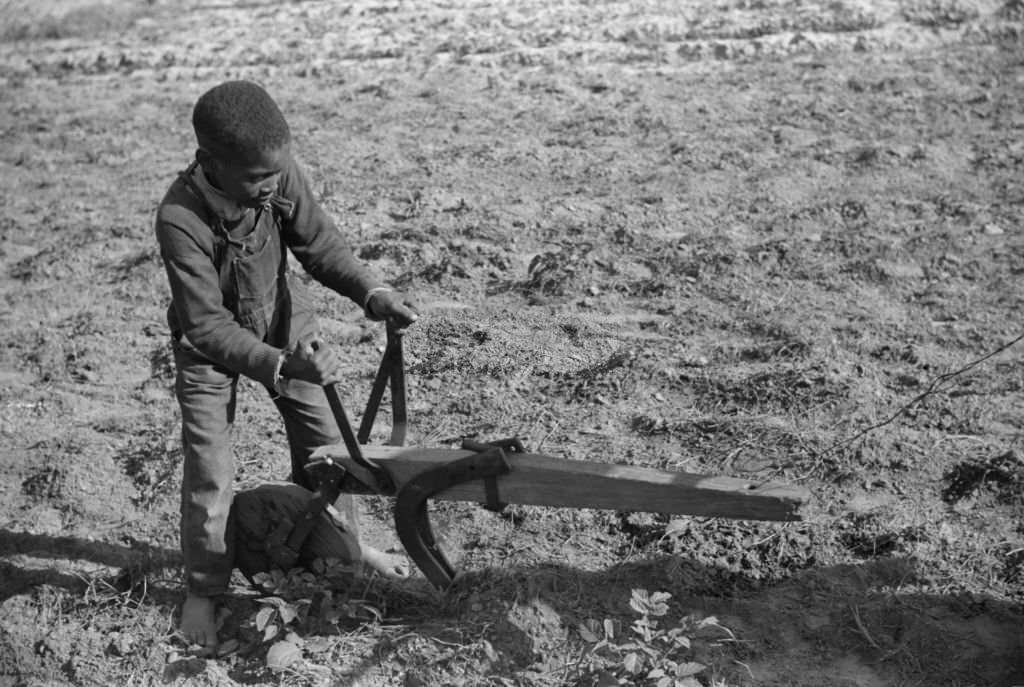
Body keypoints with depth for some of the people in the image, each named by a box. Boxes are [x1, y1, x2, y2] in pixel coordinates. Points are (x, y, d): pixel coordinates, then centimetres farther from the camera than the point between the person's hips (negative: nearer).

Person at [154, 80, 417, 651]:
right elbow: (210, 326, -35)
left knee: (324, 437, 10)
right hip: (210, 344, -4)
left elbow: (319, 242, -13)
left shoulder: (279, 174, -25)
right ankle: (203, 590, 17)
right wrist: (281, 366, -48)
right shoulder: (180, 218, -36)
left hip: (283, 319, 4)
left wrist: (370, 291, -29)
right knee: (210, 472, -3)